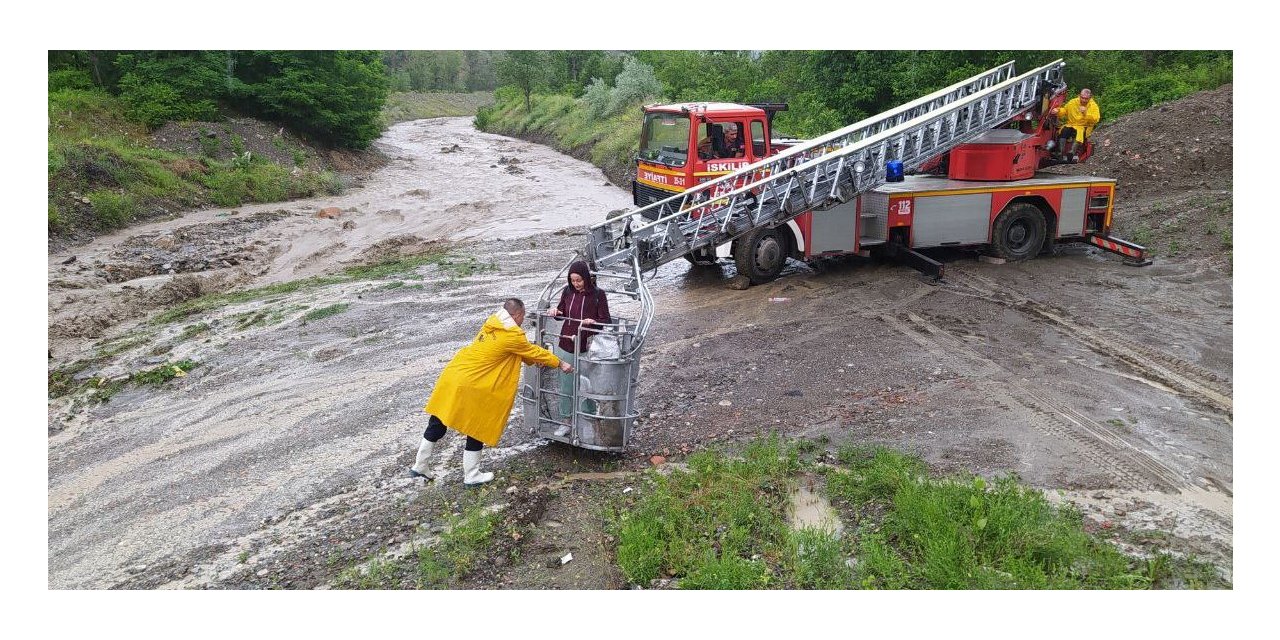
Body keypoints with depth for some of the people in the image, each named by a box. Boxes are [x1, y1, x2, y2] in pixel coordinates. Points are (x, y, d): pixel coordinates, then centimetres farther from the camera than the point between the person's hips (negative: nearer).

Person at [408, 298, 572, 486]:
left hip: (452, 375, 8)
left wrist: (534, 361, 29)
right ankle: (471, 476, 20)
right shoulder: (513, 335, -12)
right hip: (470, 386, -8)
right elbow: (534, 351, 2)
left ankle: (419, 467, 28)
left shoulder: (492, 323, 11)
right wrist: (560, 363, 15)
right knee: (477, 430, 9)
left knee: (437, 425, 17)